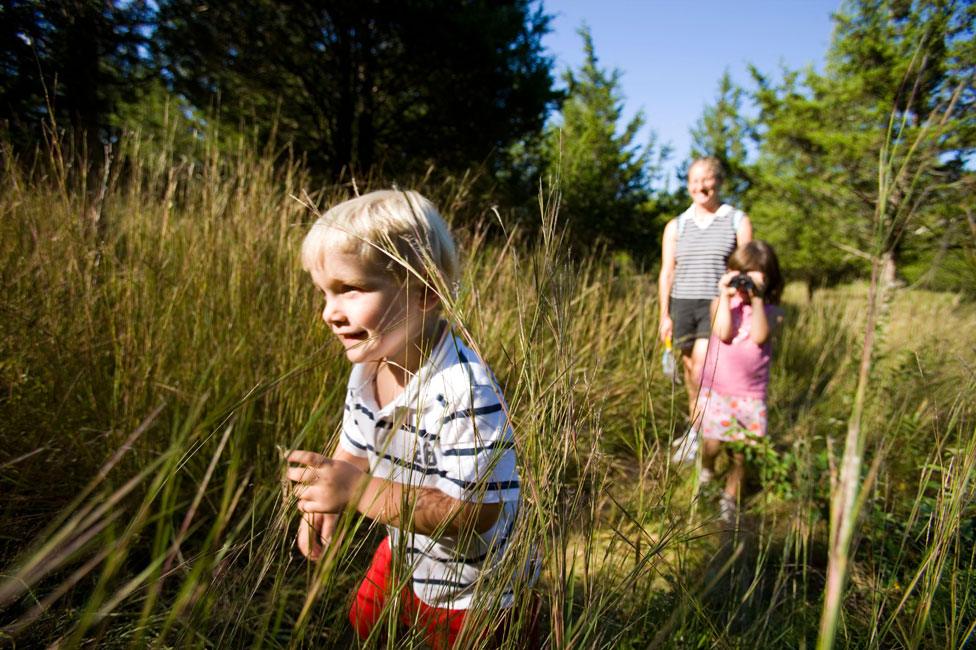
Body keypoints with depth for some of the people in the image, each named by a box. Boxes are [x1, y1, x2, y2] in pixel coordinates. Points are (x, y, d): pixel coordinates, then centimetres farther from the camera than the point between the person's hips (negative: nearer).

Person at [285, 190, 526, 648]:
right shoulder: (367, 368, -10)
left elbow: (474, 511, -35)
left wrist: (361, 491, -39)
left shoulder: (464, 391, -36)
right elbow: (355, 451, 5)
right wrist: (327, 497, -16)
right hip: (403, 556, 8)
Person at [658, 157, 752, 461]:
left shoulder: (738, 221, 3)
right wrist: (664, 316, 2)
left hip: (719, 304, -3)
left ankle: (696, 432, 1)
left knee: (702, 367, -13)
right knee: (690, 368, 10)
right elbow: (667, 273, 8)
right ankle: (695, 423, 24)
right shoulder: (676, 226, 9)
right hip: (682, 304, 3)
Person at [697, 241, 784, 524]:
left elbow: (759, 336, -19)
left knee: (739, 453, 6)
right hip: (715, 389, 0)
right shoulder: (722, 303, 0)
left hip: (750, 394, 0)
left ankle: (731, 498, 29)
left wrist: (757, 299, -18)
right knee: (712, 444, -4)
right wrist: (725, 296, -15)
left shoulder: (771, 311, 0)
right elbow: (724, 333, -18)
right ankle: (705, 471, 31)